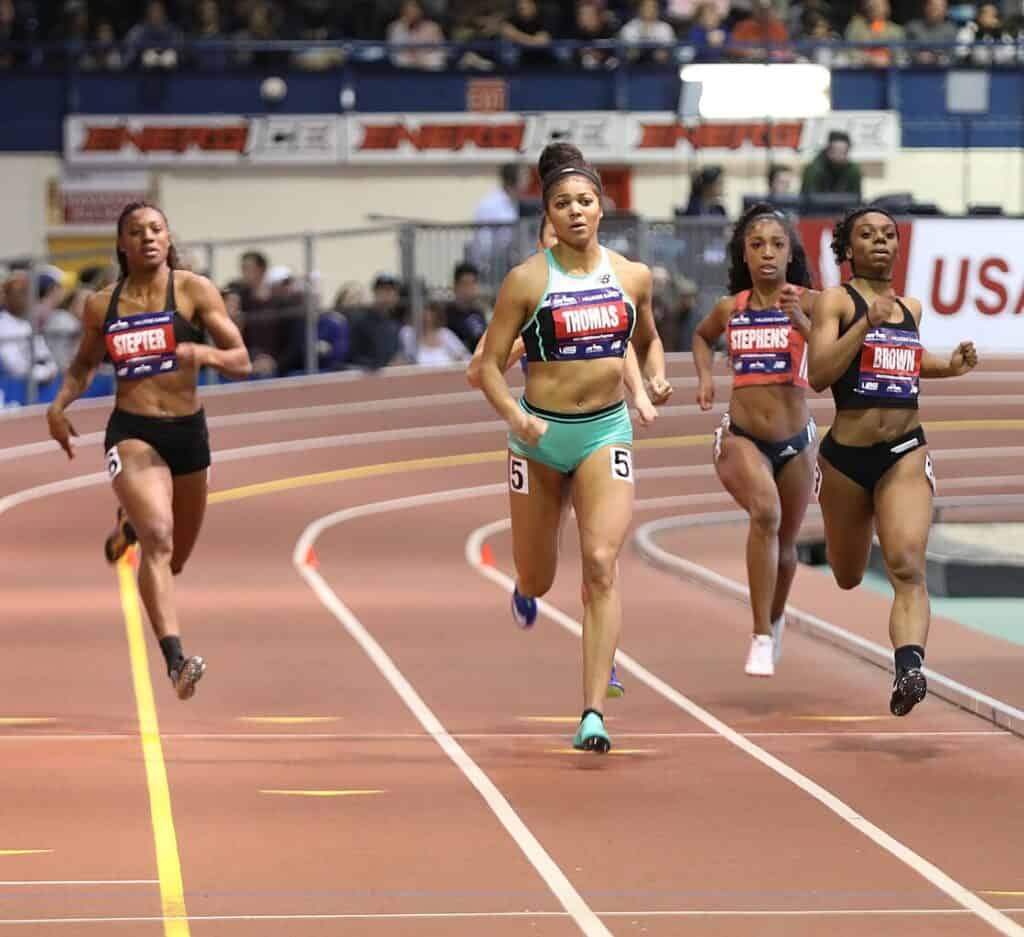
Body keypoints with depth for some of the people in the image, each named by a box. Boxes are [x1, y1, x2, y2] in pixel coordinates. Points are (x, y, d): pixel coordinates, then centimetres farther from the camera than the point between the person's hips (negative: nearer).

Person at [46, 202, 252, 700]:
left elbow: (242, 362, -5)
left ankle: (129, 526, 55)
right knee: (158, 540, -26)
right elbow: (83, 365, 21)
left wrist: (204, 353, -25)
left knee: (174, 557, 19)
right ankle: (176, 661, -35)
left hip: (188, 432, 2)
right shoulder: (101, 305, 4)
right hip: (132, 433, -2)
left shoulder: (195, 291, -2)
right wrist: (59, 404, 2)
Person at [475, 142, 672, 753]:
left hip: (607, 431, 1)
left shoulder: (633, 277, 3)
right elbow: (490, 363, -4)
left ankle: (594, 713, -19)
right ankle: (526, 591, 55)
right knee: (537, 579, 13)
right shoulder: (528, 281, -7)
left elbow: (648, 339, 22)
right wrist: (516, 416, -19)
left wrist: (657, 377, 3)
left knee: (601, 566, -17)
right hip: (541, 433, -1)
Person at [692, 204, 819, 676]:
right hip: (741, 437, -1)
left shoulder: (807, 302, -6)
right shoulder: (731, 308, 2)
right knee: (765, 512, -30)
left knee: (785, 544, 17)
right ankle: (761, 637, -29)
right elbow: (702, 336, 26)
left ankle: (775, 619, 50)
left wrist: (801, 322, -34)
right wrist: (704, 377, 9)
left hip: (794, 442, 1)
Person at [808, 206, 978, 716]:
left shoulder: (911, 307, 12)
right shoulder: (836, 301, -3)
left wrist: (949, 366, 14)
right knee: (847, 578, 18)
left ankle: (909, 669, -36)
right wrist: (868, 322, -23)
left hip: (906, 454, 2)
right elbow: (819, 373, -16)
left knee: (907, 565, -21)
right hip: (846, 456, -2)